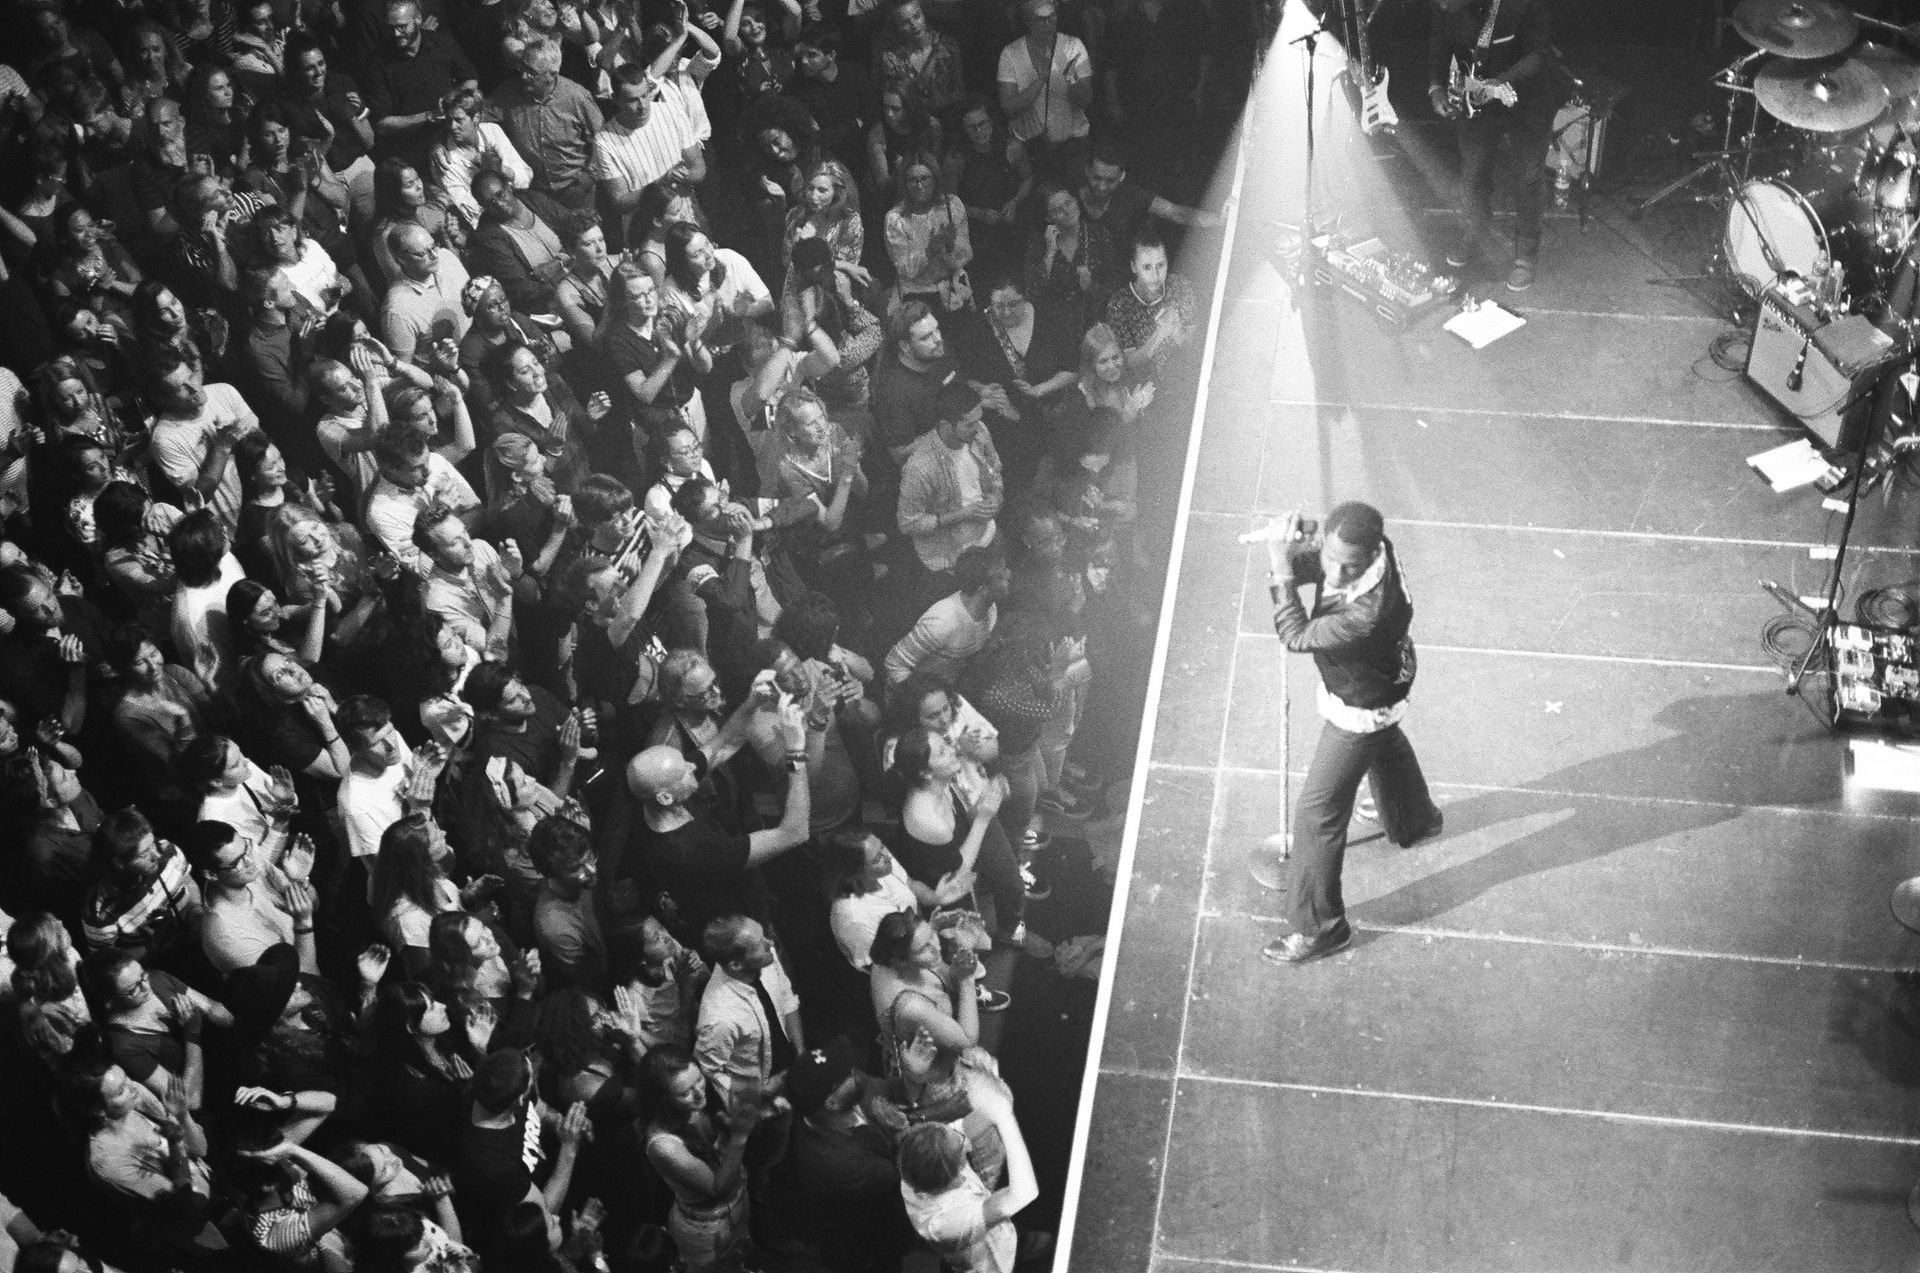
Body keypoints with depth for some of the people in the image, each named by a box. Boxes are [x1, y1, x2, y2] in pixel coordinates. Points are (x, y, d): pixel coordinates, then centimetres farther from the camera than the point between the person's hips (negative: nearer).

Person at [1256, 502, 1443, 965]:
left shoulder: (1368, 613, -46)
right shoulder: (1341, 548, -25)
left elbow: (1296, 637, -35)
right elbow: (1299, 560, -9)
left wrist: (1282, 568, -36)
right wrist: (1286, 552, -32)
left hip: (1360, 710, -9)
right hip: (1381, 682, 9)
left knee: (1317, 814, 2)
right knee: (1387, 748, 38)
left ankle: (1319, 927, 18)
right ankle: (1417, 821, 71)